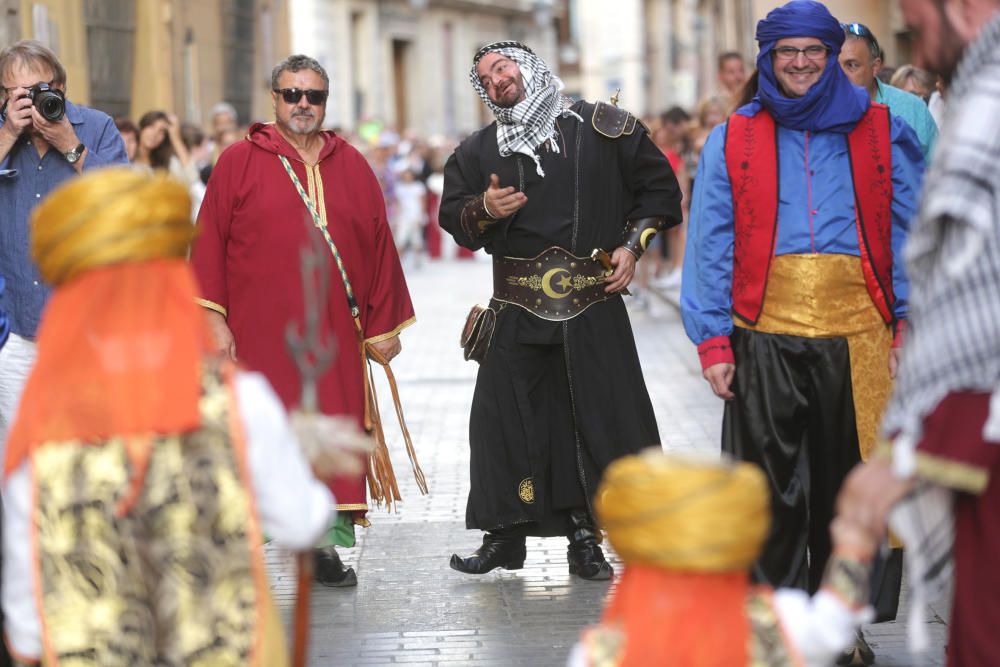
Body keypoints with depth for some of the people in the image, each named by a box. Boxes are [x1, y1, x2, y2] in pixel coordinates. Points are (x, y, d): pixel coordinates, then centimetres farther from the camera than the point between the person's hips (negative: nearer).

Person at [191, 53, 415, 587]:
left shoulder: (351, 167, 13)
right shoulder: (240, 162, 4)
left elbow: (379, 246, 13)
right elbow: (209, 242, 0)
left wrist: (384, 325, 10)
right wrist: (213, 318, -7)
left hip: (332, 334, 3)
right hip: (259, 333, -2)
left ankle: (328, 544, 6)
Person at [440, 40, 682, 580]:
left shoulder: (603, 129, 4)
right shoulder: (479, 151, 10)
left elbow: (659, 188, 10)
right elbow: (452, 216, 15)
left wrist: (632, 245, 0)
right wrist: (483, 210, -6)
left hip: (594, 307, -1)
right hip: (517, 312, 2)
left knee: (600, 415, -1)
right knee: (505, 416, 1)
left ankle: (585, 535, 9)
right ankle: (504, 536, 13)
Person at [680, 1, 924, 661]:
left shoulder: (882, 133, 10)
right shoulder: (733, 141, 9)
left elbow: (908, 234, 8)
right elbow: (710, 247, 6)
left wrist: (907, 326, -1)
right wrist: (713, 341, -2)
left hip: (857, 335, 1)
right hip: (764, 337, 0)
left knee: (853, 484, 5)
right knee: (771, 489, 1)